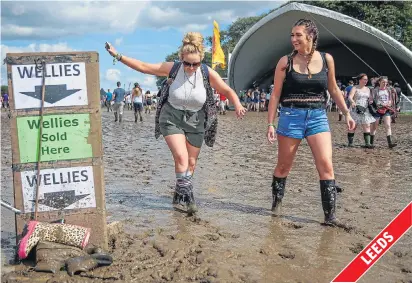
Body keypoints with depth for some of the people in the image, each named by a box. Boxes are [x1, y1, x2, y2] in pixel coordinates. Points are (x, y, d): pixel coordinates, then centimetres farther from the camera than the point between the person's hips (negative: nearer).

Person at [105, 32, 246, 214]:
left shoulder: (208, 74, -12)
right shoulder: (172, 69, -12)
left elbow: (228, 91, -4)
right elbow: (142, 66, -6)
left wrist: (237, 106, -23)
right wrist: (118, 56, -10)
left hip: (195, 122, 2)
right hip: (171, 119, -2)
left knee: (191, 162, 8)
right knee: (181, 157, -18)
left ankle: (180, 194, 26)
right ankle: (186, 195, -5)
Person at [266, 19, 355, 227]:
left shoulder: (327, 59, 2)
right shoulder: (285, 62, -4)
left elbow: (333, 89, 15)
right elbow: (275, 95, -1)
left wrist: (346, 113, 10)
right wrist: (270, 124, -5)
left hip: (318, 117, 2)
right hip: (291, 116, -1)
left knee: (326, 166, -8)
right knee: (284, 166, 9)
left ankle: (330, 216, -1)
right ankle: (276, 204, 30)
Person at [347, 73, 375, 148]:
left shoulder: (368, 89, 16)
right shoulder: (355, 88, -1)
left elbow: (371, 98, 18)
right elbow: (350, 97, -14)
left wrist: (371, 101, -8)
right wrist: (353, 102, -36)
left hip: (365, 110, 5)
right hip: (356, 109, -5)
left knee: (367, 126, -4)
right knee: (353, 126, -2)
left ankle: (367, 143, -5)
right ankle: (350, 142, 7)